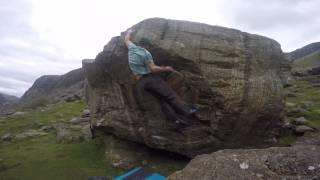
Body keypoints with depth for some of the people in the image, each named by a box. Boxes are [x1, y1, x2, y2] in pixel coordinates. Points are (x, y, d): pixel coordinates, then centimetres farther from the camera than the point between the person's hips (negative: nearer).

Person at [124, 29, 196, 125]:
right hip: (150, 78, -8)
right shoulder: (145, 53, -8)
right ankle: (187, 110, -12)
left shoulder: (132, 48, 11)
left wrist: (129, 32, 53)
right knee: (170, 94, -9)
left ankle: (175, 118, -1)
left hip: (141, 81, 8)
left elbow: (127, 40, 34)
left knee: (162, 98, 5)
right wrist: (166, 68, -3)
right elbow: (153, 69, -15)